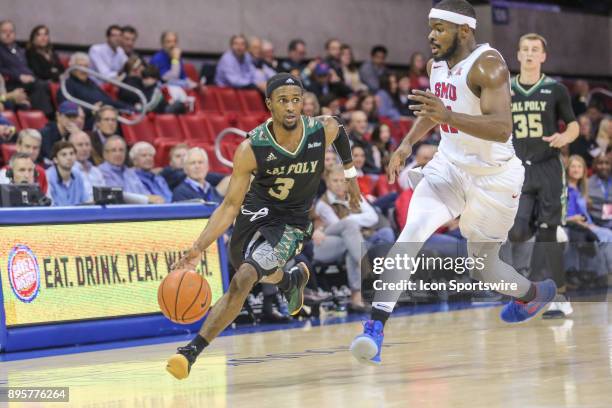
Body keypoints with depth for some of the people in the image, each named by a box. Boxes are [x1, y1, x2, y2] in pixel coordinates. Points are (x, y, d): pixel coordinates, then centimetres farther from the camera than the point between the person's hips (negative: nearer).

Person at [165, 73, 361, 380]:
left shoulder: (324, 130, -21)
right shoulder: (251, 149, -25)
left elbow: (341, 135, 7)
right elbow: (230, 205, -21)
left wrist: (351, 176, 15)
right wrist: (198, 247, -32)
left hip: (292, 223, -2)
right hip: (255, 211, 2)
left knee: (242, 281, -24)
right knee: (260, 273, 28)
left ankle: (193, 350, -23)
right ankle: (293, 279, 66)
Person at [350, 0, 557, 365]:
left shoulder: (487, 65, -22)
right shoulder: (436, 63, 2)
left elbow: (502, 129, -34)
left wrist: (448, 116, -46)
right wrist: (408, 143, 6)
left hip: (494, 177, -5)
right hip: (449, 167, 5)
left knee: (484, 268, 8)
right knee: (411, 233, -19)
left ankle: (535, 293, 43)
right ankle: (376, 328, -24)